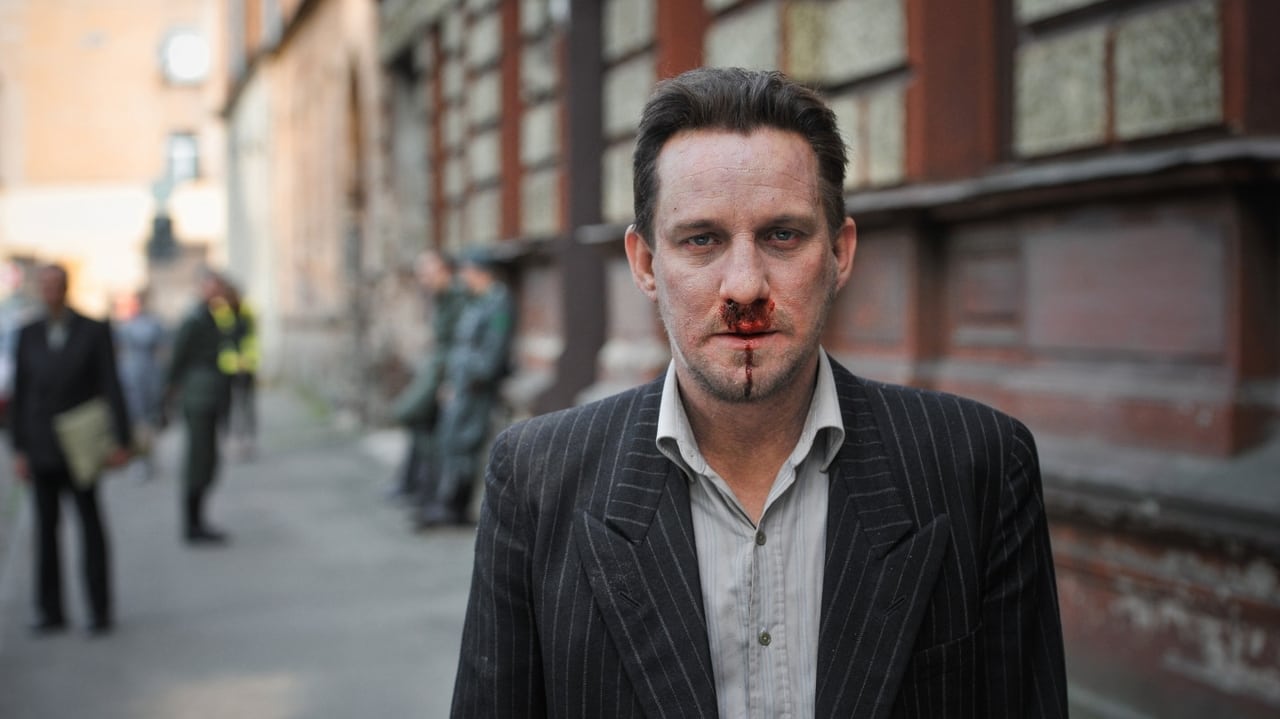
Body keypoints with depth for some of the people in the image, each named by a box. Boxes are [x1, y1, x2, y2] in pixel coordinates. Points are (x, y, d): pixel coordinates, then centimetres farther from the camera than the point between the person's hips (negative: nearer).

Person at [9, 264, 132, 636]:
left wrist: (121, 441, -12)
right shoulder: (29, 335, 5)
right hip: (41, 448, 3)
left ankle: (100, 611, 6)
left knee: (91, 528, 0)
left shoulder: (95, 332, -3)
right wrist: (18, 450, 1)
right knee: (46, 528, 4)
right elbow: (20, 395, 6)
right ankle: (51, 612, 10)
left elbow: (111, 388, -6)